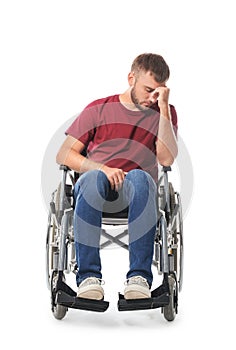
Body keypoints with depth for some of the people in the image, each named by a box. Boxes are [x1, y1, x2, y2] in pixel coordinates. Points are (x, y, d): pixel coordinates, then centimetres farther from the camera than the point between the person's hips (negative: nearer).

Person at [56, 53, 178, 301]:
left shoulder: (164, 113, 14)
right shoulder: (99, 109, 11)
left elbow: (167, 160, -4)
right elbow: (63, 155, 6)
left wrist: (163, 108, -6)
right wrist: (101, 168, -11)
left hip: (133, 194, 0)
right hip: (96, 189, 0)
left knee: (140, 177, -36)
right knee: (93, 177, -37)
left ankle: (139, 277, -40)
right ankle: (89, 276, -37)